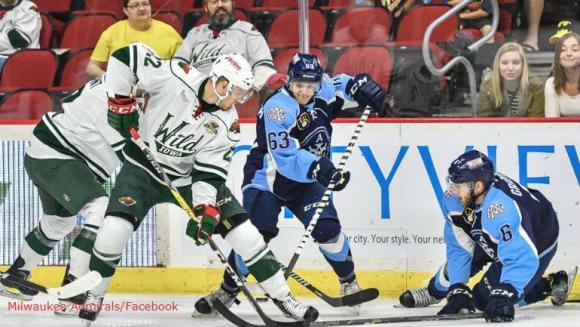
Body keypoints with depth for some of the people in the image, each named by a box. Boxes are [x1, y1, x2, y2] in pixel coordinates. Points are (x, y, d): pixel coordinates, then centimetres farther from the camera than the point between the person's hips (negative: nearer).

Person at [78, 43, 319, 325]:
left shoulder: (227, 124, -15)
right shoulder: (175, 77, -26)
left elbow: (209, 172, -14)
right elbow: (126, 56, -21)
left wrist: (206, 208, -29)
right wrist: (121, 102, -18)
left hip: (189, 176, 3)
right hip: (144, 167, -3)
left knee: (242, 231, -6)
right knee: (115, 229, -23)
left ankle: (282, 296, 7)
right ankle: (93, 295, 2)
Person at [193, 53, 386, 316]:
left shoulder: (321, 94, -6)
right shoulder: (278, 107, -25)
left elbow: (340, 85, 17)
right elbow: (285, 157, -32)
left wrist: (360, 85, -7)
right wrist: (319, 169, -44)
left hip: (305, 180, 5)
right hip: (267, 178, -5)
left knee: (327, 228, -10)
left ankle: (349, 283, 9)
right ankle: (227, 291, -1)